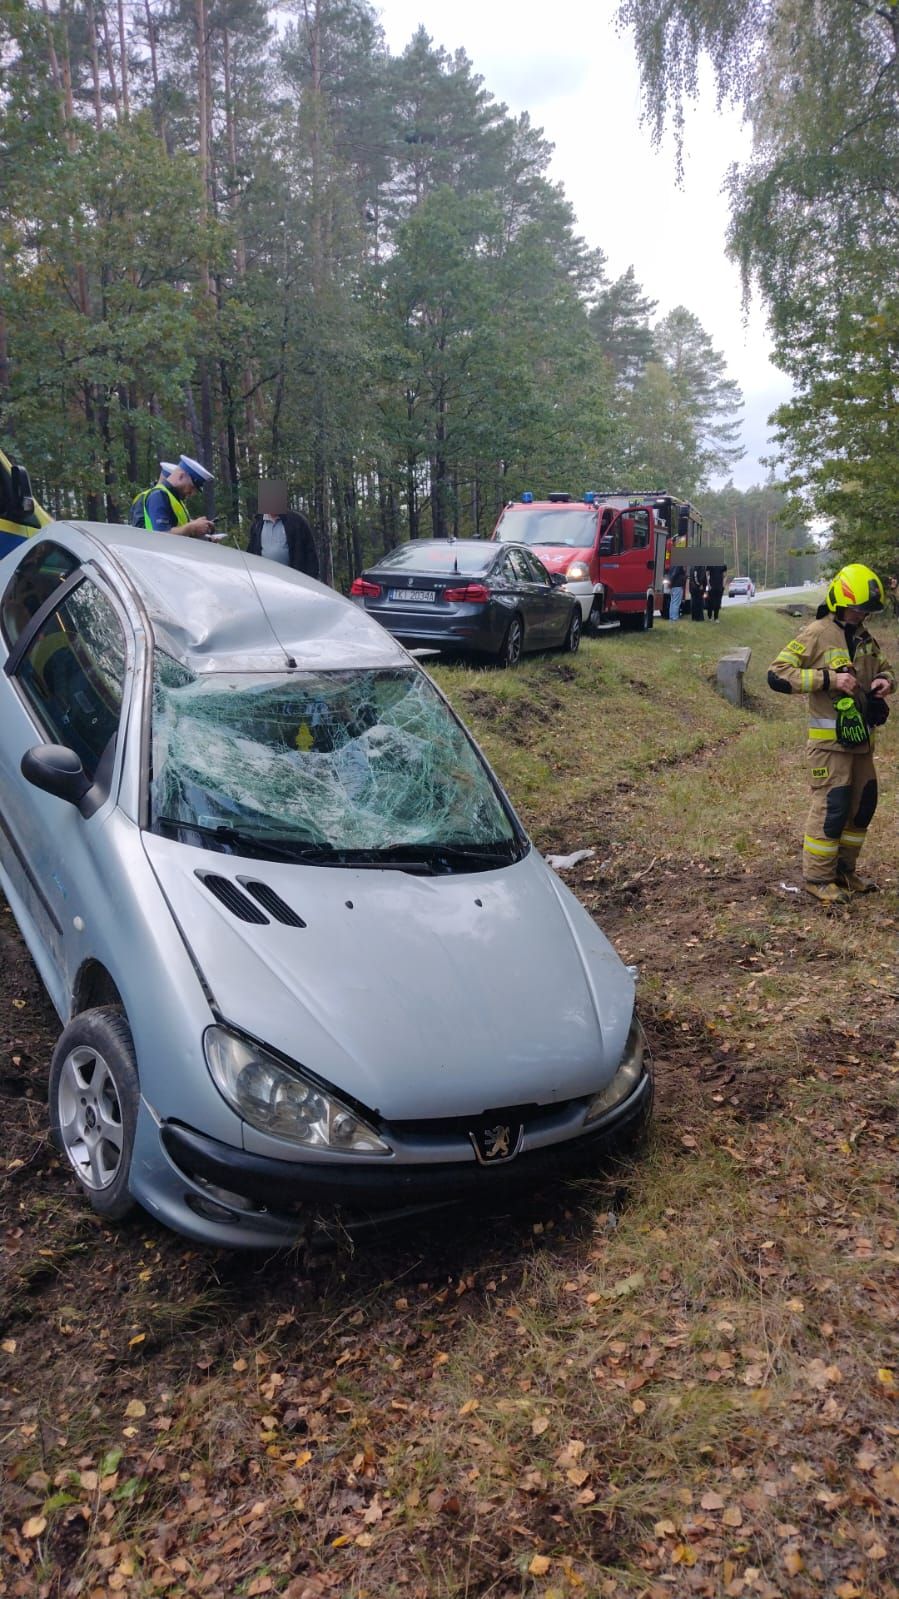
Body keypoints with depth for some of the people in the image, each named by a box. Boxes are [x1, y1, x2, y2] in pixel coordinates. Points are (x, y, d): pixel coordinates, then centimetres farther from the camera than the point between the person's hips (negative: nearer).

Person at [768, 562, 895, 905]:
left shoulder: (865, 639, 11)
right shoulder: (817, 635, -12)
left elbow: (885, 669, 26)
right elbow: (777, 674, -19)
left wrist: (885, 681, 0)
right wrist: (829, 679, -23)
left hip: (861, 738, 8)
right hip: (829, 739, -8)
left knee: (863, 805, 14)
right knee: (831, 807, -5)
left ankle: (844, 869, 30)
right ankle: (817, 877, 9)